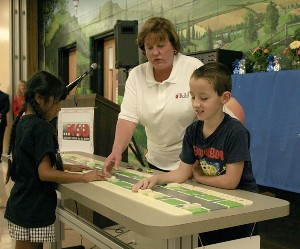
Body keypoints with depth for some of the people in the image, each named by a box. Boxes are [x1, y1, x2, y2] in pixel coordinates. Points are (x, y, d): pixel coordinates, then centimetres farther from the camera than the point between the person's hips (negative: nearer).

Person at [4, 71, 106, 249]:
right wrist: (84, 177, -20)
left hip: (21, 203, 8)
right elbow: (45, 173, -23)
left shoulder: (22, 122, 8)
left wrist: (67, 167, 13)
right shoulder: (41, 128, -19)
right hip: (33, 209, -8)